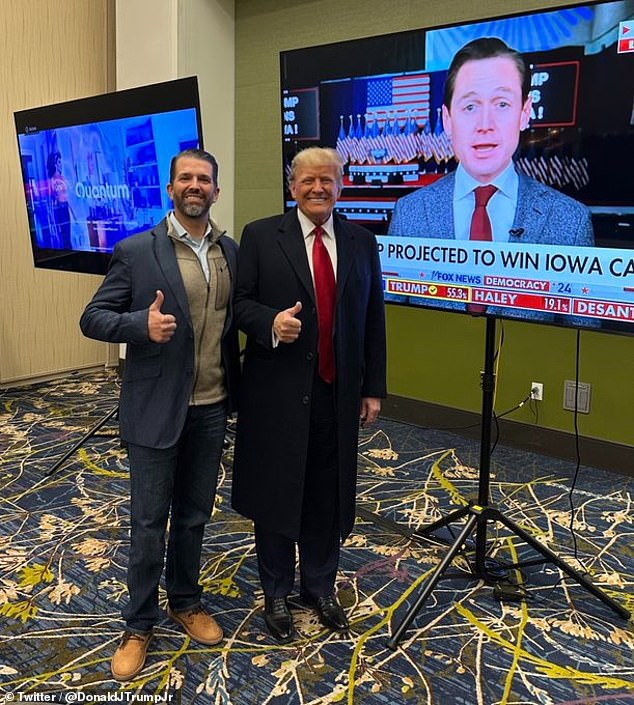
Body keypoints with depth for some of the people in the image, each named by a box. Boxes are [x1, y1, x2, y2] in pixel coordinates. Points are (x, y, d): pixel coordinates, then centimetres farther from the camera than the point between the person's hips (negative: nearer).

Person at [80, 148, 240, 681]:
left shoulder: (232, 252, 5)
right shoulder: (136, 252, -8)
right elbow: (93, 318, -6)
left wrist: (238, 390, -2)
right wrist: (141, 324, -25)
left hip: (212, 407, 4)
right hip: (157, 408, -3)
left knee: (194, 515, 17)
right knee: (149, 521, 8)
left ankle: (186, 602, 38)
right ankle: (140, 624, 27)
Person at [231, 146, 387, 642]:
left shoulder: (362, 242, 7)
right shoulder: (261, 236, -2)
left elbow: (373, 319, 9)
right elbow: (241, 302, -2)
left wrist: (374, 389, 7)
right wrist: (270, 322, -24)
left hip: (338, 392, 3)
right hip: (279, 391, -2)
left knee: (328, 495, 13)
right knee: (276, 494, 10)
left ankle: (320, 587, 35)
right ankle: (277, 593, 30)